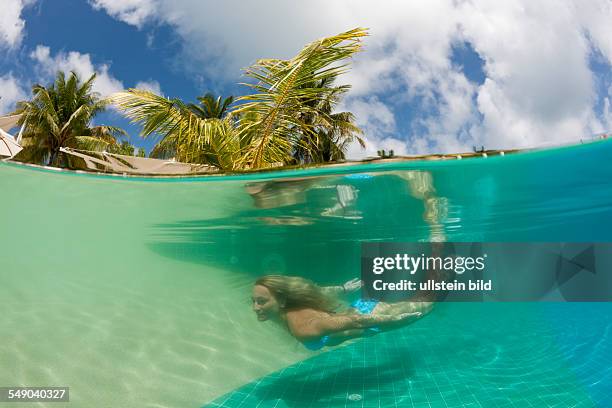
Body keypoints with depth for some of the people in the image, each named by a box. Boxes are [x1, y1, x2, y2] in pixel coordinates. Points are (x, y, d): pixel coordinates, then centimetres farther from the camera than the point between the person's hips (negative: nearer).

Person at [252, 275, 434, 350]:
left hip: (369, 317, -6)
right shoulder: (291, 305, -14)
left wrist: (394, 320, -24)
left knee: (423, 305, 18)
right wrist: (344, 289, 21)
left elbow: (355, 322, -33)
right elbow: (321, 291, 3)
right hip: (360, 307, 6)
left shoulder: (302, 329, -38)